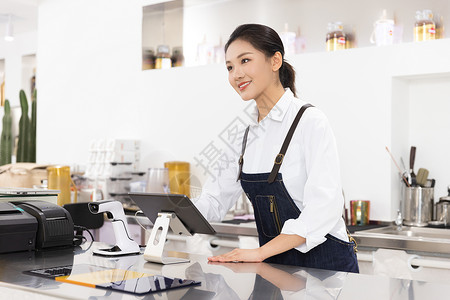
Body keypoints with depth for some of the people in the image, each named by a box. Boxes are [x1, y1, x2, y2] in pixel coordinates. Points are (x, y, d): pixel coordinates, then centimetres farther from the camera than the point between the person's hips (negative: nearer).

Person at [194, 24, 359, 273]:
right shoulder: (250, 133, 8)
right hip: (274, 263, 6)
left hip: (323, 262, -6)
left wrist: (261, 252, -26)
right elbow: (219, 196, 15)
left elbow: (325, 207, -22)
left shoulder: (310, 122, -13)